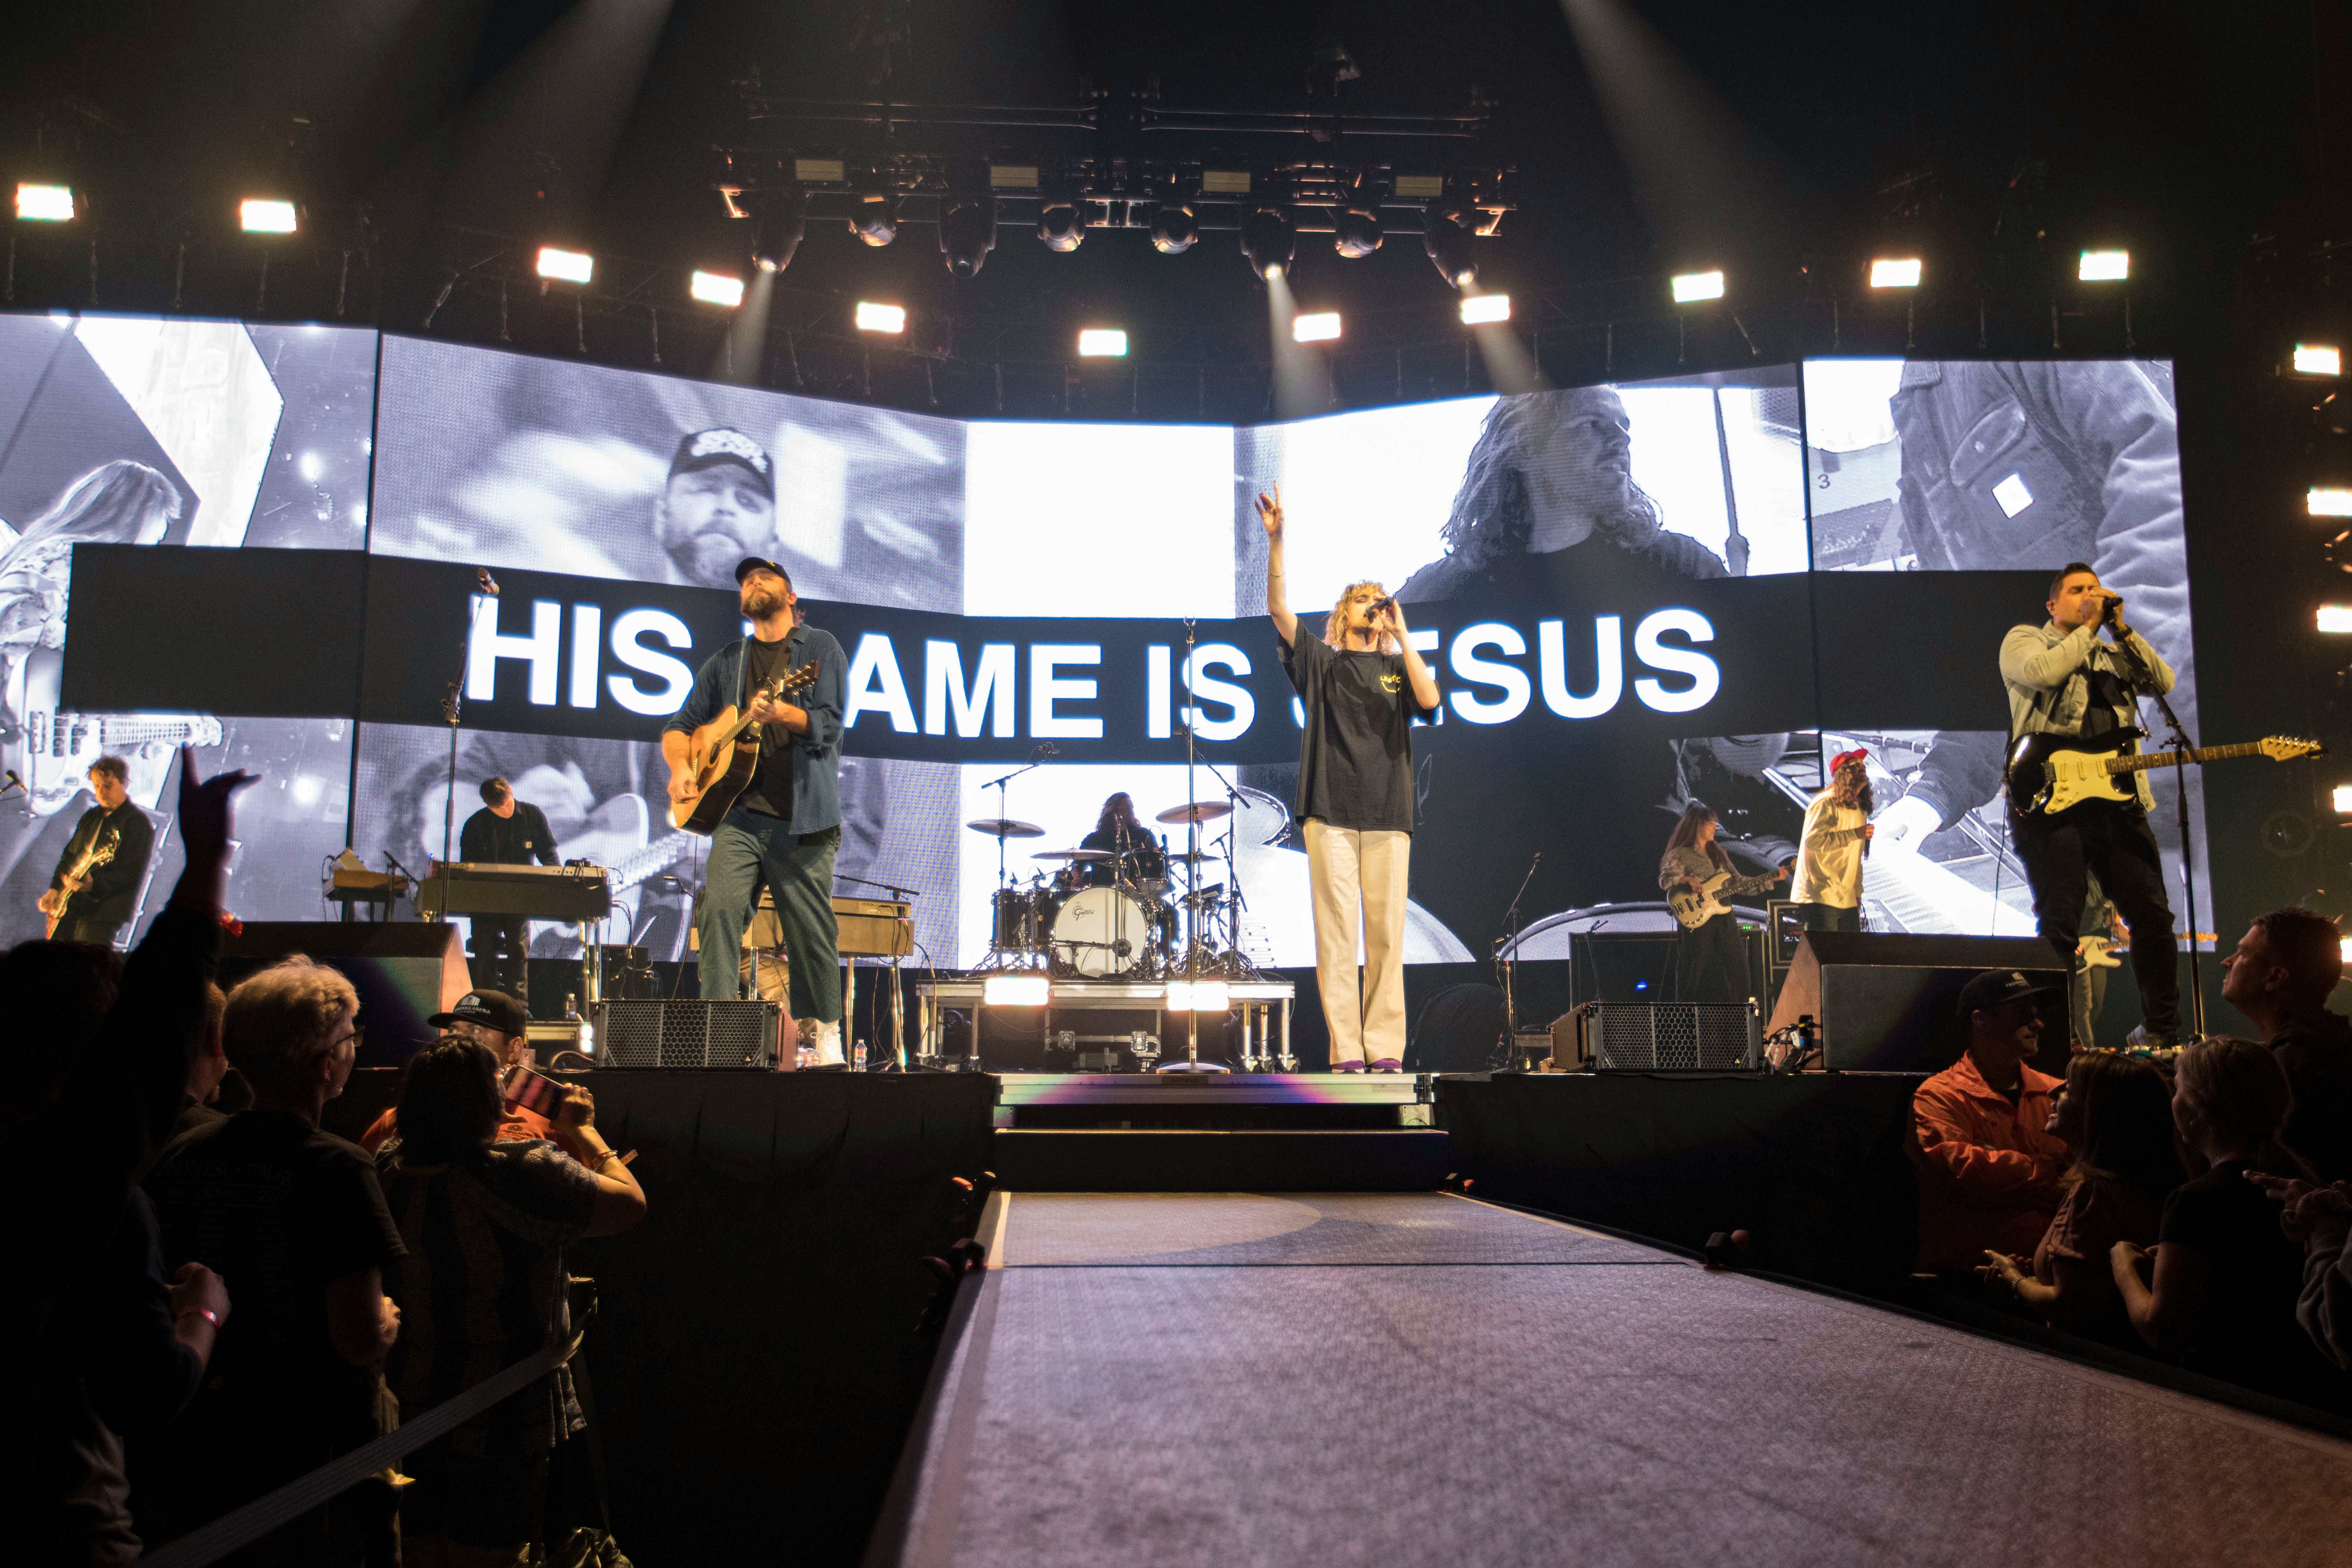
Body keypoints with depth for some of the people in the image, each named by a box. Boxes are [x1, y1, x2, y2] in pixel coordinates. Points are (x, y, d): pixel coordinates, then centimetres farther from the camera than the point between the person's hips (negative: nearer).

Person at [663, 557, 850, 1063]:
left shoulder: (819, 647, 6)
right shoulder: (727, 661, 18)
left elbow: (828, 725, -7)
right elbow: (679, 727, 20)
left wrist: (781, 713, -26)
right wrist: (681, 768, -1)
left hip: (802, 818, -3)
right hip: (739, 815, 3)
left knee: (812, 929, 0)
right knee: (720, 908, -15)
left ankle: (824, 1033, 17)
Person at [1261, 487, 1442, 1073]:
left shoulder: (1397, 667, 17)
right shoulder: (1320, 661, 13)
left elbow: (1430, 699, -4)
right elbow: (1278, 609, 1)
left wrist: (1401, 634, 0)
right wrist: (1276, 542, -11)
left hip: (1388, 814, 1)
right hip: (1330, 812, -1)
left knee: (1386, 935, -1)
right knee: (1336, 934, -5)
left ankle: (1386, 1049, 3)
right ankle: (1345, 1051, -2)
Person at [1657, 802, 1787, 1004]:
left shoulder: (1719, 854, 17)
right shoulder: (1680, 855, -4)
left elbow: (1739, 883, 17)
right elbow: (1665, 880, -19)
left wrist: (1771, 878, 9)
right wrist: (1687, 880, -38)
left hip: (1725, 919, 6)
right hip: (1696, 921, -6)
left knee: (1739, 972, 4)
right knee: (1691, 977, -2)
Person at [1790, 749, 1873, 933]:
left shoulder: (1860, 809, 19)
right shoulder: (1826, 804, -10)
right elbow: (1813, 840, -24)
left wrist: (1857, 893, 20)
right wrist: (1854, 834, -21)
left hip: (1847, 900, 9)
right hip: (1821, 897, -9)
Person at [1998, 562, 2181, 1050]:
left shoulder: (2113, 654, 25)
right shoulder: (2024, 639, 10)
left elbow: (2163, 682, 8)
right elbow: (2040, 672, -13)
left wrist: (2122, 631, 4)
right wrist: (2087, 628, -4)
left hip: (2116, 797, 5)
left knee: (2152, 913, 2)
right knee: (2059, 923, -9)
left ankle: (2160, 1030, 13)